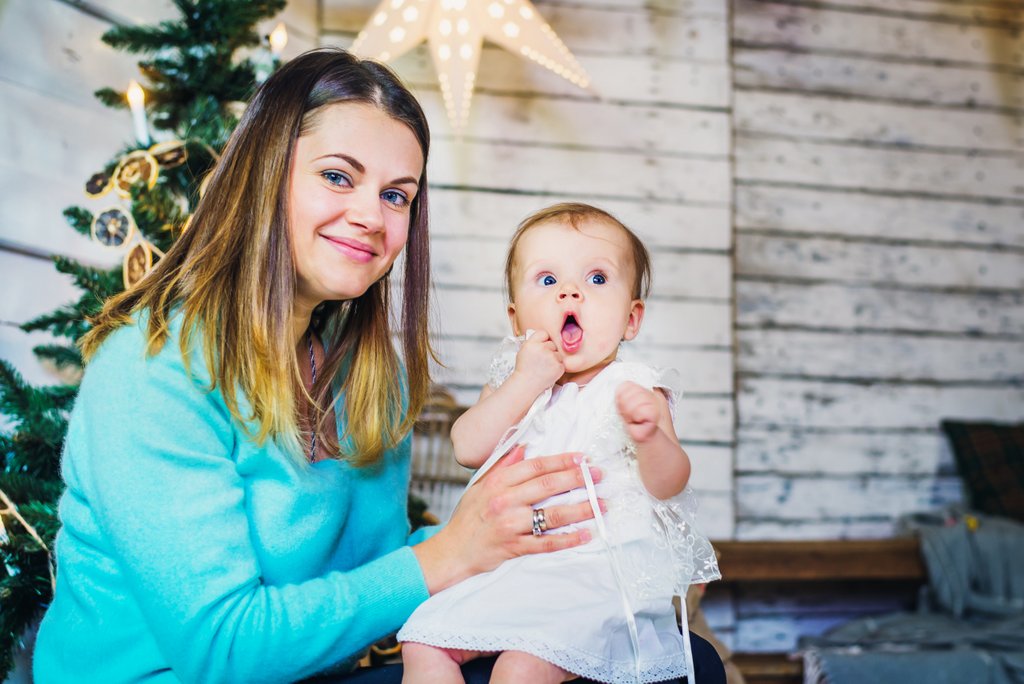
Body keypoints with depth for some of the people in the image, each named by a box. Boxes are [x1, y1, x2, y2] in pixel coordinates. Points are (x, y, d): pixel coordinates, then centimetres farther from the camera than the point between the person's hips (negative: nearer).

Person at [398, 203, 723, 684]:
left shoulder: (632, 389, -3)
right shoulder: (511, 381, 10)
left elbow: (668, 484, -13)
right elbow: (468, 449, -5)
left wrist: (650, 436, -35)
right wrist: (525, 383, -13)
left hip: (599, 573, -5)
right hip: (510, 566, 5)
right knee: (423, 644, -5)